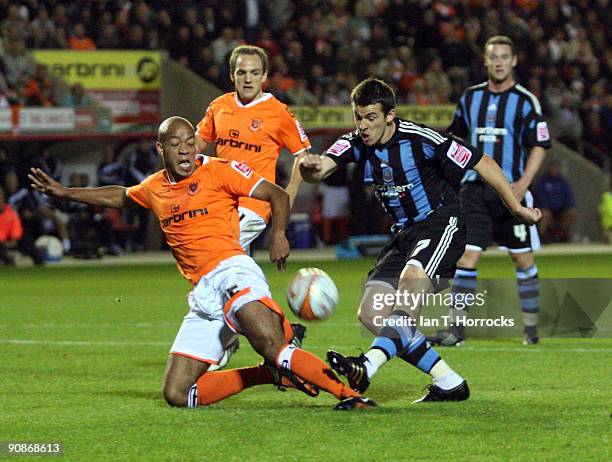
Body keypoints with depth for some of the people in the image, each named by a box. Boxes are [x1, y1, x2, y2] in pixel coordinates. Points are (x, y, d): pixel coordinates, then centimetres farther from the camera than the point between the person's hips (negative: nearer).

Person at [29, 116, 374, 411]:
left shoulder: (219, 171, 3)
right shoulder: (154, 188, 20)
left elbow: (278, 195, 3)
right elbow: (118, 197, 42)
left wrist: (279, 234, -13)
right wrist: (64, 193, 42)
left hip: (230, 269, -7)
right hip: (203, 295, 7)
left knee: (270, 344, -36)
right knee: (177, 394, -2)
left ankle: (348, 393, -30)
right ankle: (276, 372, 5)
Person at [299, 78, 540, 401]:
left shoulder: (420, 139, -18)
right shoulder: (355, 144, -2)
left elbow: (481, 162, -10)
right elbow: (319, 170, -20)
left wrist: (517, 209, -7)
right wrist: (308, 166, -46)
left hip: (441, 224, -7)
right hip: (404, 233, 7)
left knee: (411, 279, -35)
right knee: (370, 314, -4)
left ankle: (368, 367, -53)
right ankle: (448, 383, -1)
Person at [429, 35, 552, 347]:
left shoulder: (525, 101, -3)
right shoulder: (470, 97, 9)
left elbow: (539, 146, -4)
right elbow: (457, 136, 23)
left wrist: (523, 183, -15)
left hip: (510, 191, -3)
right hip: (475, 190, 3)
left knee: (523, 260, 4)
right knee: (466, 257, -6)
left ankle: (531, 327, 16)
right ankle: (456, 328, -5)